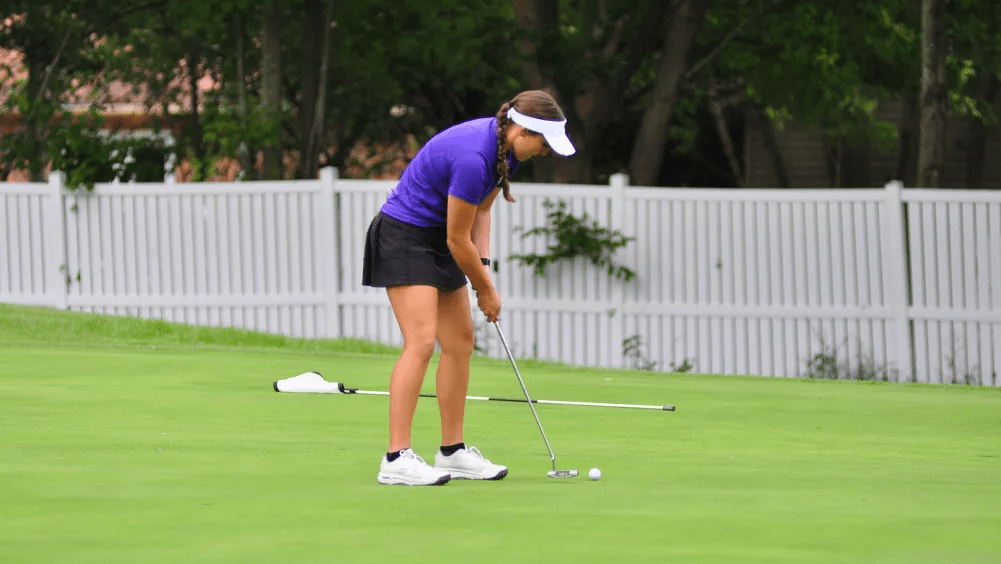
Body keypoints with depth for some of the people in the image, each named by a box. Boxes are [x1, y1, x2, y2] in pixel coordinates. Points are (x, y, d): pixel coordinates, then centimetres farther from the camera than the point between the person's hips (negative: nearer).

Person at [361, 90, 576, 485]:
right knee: (421, 342, -18)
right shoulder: (473, 158, -30)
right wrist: (486, 291, -7)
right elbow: (458, 239, -20)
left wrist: (483, 265, -1)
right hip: (404, 235, -10)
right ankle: (397, 459, -21)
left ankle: (452, 452, 14)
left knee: (460, 342, 8)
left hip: (437, 239, 10)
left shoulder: (505, 149, -1)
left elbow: (481, 211, 12)